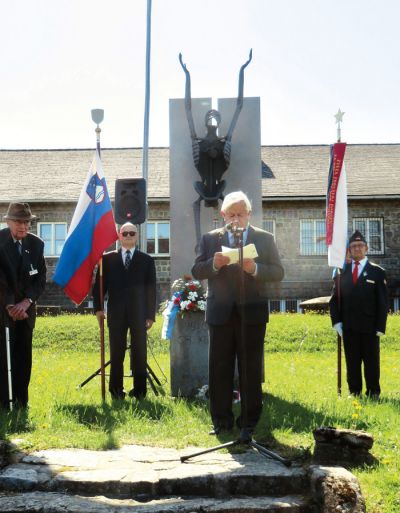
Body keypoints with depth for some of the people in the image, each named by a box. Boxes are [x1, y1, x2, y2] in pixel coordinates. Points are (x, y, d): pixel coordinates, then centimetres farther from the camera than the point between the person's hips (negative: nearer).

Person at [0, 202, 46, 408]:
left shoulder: (36, 244, 2)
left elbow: (41, 278, 4)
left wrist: (26, 301, -10)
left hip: (25, 309, 3)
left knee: (23, 356, 6)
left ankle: (21, 401, 14)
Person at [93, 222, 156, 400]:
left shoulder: (147, 260, 8)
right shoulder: (108, 258, 9)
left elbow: (151, 288, 5)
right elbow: (100, 284, 7)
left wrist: (150, 314, -1)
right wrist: (98, 307, -3)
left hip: (139, 313, 0)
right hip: (116, 313, 0)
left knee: (139, 353, 3)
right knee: (116, 353, 4)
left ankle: (139, 390, 8)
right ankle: (116, 390, 10)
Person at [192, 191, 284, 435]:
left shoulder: (265, 238, 8)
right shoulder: (210, 239, 10)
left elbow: (278, 272, 1)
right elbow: (197, 271, 5)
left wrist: (255, 268, -17)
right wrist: (213, 264, -15)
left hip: (252, 312, -1)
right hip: (220, 312, 1)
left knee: (251, 369, 4)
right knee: (219, 369, 3)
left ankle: (250, 420, 14)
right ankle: (221, 420, 12)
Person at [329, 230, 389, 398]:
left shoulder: (377, 272, 3)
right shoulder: (342, 272, 10)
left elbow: (383, 301, 0)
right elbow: (335, 299, 10)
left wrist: (380, 326, -7)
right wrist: (336, 321, -2)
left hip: (369, 327, -2)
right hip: (348, 326, 2)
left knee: (371, 362, 4)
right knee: (352, 362, 6)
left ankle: (373, 395, 12)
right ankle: (354, 394, 13)